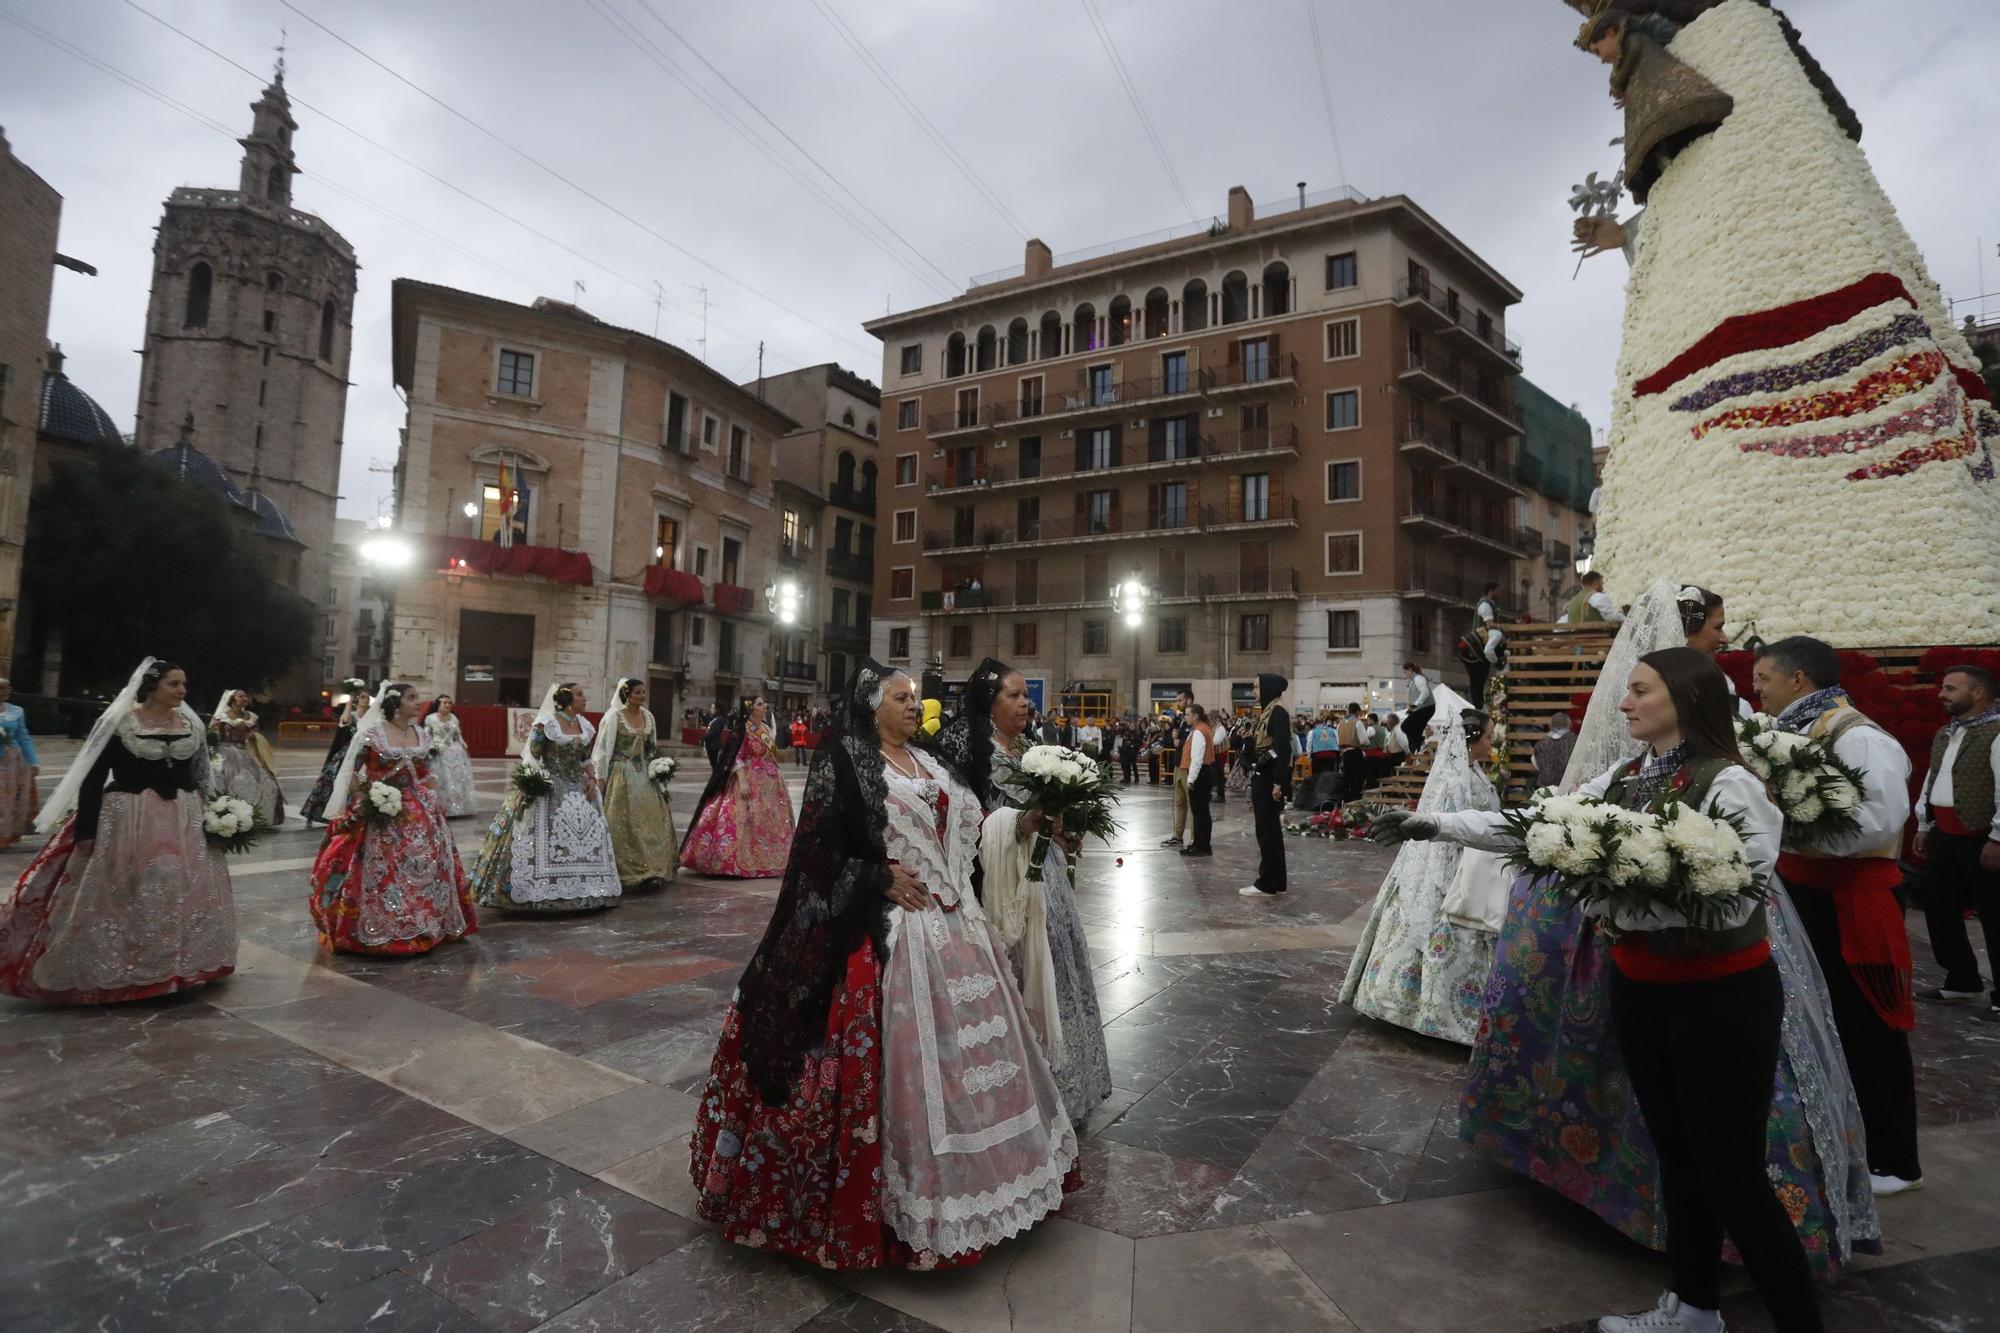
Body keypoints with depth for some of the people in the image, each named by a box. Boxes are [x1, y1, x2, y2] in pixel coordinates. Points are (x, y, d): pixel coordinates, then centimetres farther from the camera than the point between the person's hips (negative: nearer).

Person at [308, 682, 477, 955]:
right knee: (383, 869, -3)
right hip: (382, 812, -5)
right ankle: (379, 930, 9)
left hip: (418, 811, 5)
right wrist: (363, 800, -14)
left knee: (426, 864, 7)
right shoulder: (371, 733, -7)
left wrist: (435, 799, 5)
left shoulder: (421, 734, 9)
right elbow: (354, 772, -5)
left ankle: (424, 925, 20)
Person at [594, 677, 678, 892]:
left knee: (652, 821, 3)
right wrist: (600, 778, -10)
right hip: (621, 775, -5)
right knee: (622, 824, -1)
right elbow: (603, 748, -8)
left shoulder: (648, 716, 8)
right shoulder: (614, 716, -7)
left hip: (644, 776, 5)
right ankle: (625, 873, 7)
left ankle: (650, 870, 11)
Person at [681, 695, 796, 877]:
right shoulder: (742, 730, -9)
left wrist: (780, 778, 17)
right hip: (750, 781, -8)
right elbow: (736, 758, -14)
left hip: (770, 782, 8)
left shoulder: (766, 728, 12)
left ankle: (767, 860, 18)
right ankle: (740, 862, -4)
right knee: (746, 821, -9)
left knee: (769, 822, 10)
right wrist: (742, 781, -24)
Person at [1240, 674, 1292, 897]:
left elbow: (1284, 749, -20)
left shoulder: (1278, 712, -14)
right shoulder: (1267, 711, 15)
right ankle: (1275, 881, 19)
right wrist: (1248, 738, 3)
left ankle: (1267, 883, 2)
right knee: (1269, 830, 13)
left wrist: (1278, 783, -23)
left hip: (1269, 779, -10)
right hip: (1261, 777, 10)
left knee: (1267, 830, -4)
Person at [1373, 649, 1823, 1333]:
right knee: (1675, 1152, 20)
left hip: (1722, 994, -7)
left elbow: (1739, 901, -23)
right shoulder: (1623, 779, 3)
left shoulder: (1730, 784, -18)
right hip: (1640, 987, 7)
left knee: (1731, 1170, 2)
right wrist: (1436, 824, -1)